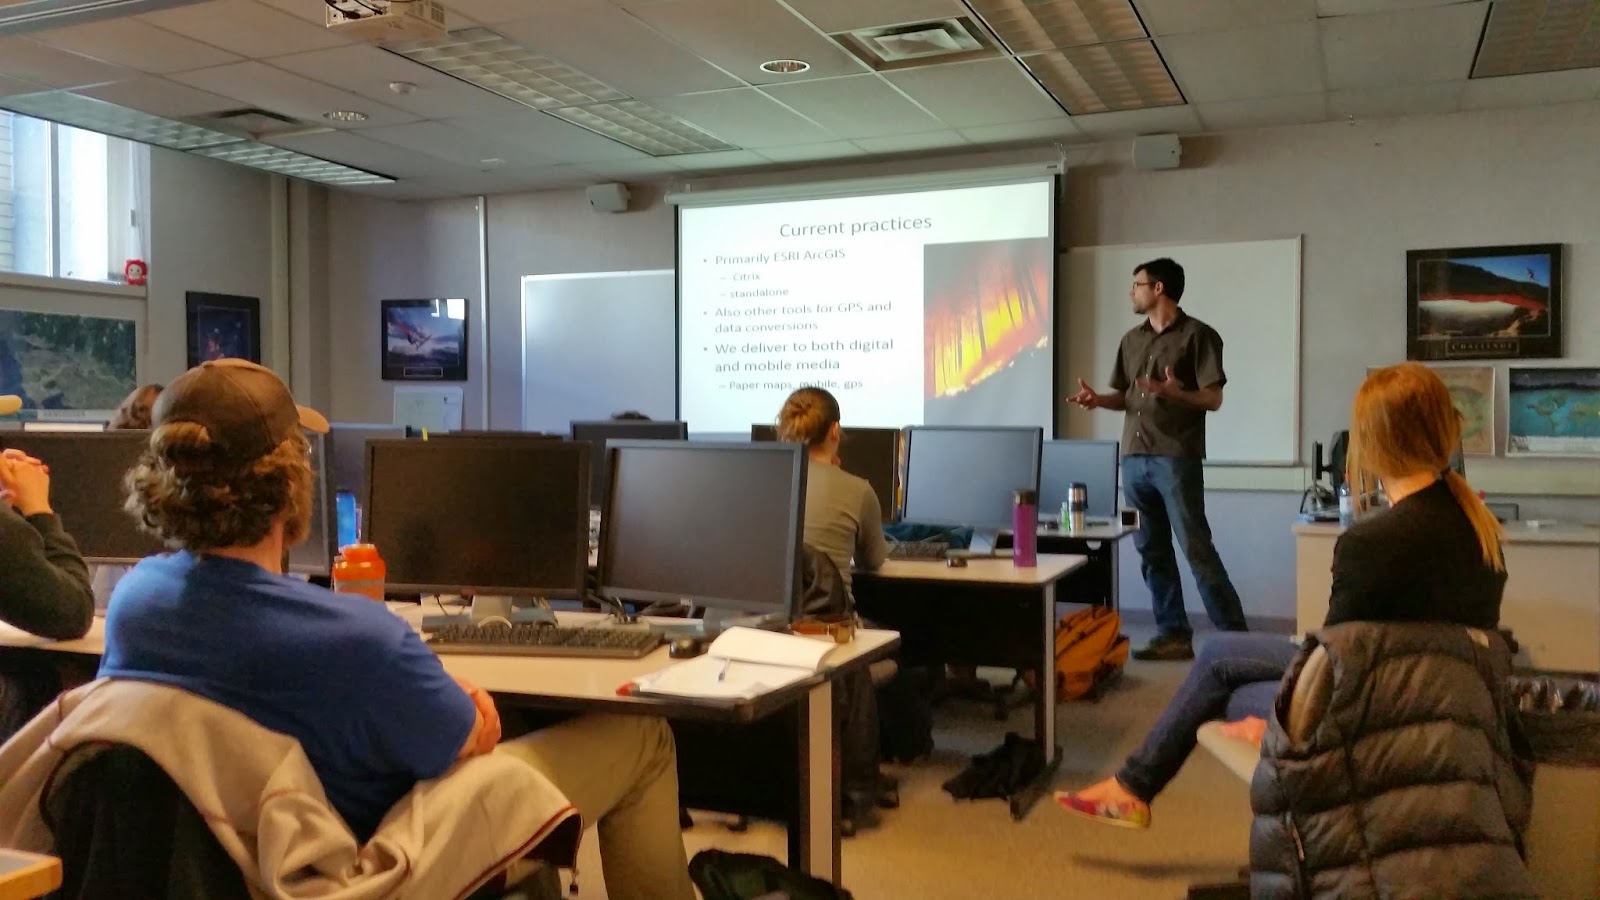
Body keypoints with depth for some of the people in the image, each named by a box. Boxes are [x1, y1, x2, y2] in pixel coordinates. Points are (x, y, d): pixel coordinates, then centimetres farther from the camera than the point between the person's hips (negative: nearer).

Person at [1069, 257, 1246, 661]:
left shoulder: (1197, 335, -3)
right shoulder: (1131, 340, 17)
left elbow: (1213, 399, -7)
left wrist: (1176, 393, -26)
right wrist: (1097, 398, 0)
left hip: (1178, 459, -7)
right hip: (1134, 459, 7)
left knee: (1197, 549, -7)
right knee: (1151, 551, 7)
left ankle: (1234, 636, 1)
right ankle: (1174, 635, 14)